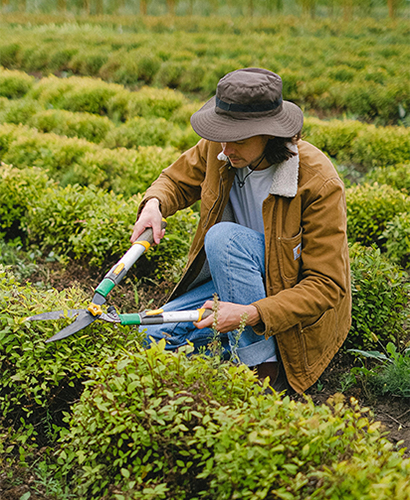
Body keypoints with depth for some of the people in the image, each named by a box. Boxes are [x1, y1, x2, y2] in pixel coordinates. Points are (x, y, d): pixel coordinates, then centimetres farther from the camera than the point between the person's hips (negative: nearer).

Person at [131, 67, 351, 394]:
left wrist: (253, 314, -37)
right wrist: (155, 203, -15)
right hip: (233, 282, 6)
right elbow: (179, 179, 11)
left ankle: (265, 368, -22)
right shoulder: (218, 148, -11)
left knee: (223, 236, -33)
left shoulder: (319, 183, -26)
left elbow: (326, 285, -25)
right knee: (152, 338, -10)